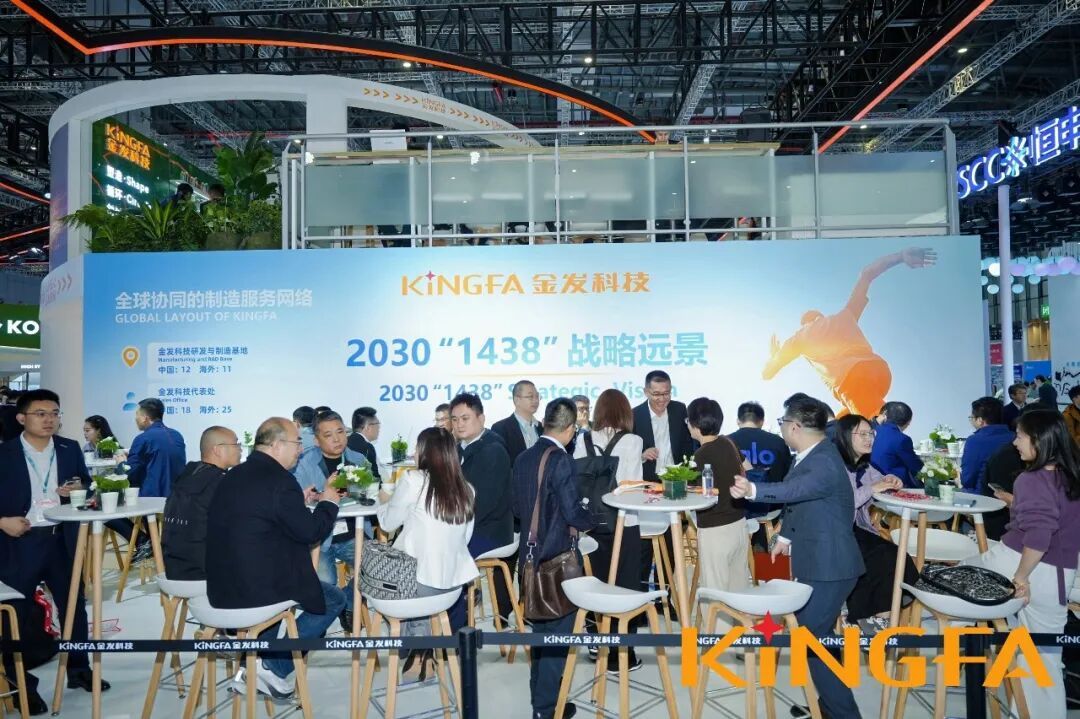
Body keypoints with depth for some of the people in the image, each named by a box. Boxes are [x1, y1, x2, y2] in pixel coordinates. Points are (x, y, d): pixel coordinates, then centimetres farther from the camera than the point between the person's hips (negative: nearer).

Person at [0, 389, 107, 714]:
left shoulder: (70, 449, 4)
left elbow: (86, 484, 13)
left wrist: (77, 489, -8)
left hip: (62, 539, 3)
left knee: (74, 604, 13)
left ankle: (79, 669, 30)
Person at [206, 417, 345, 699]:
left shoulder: (234, 475, 8)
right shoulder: (279, 479, -19)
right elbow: (309, 531, -14)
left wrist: (300, 501, 18)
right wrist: (328, 503, 3)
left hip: (221, 586, 8)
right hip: (257, 587, -8)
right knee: (333, 599, 11)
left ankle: (255, 665, 32)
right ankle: (273, 666, 6)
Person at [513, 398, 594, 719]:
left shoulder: (523, 458, 3)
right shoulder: (560, 461, -19)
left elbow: (518, 508, 9)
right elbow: (573, 512, -19)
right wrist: (588, 521, 1)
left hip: (531, 555, 7)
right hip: (555, 559, -7)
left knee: (540, 628, 21)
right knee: (557, 631, 7)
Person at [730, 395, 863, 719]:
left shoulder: (825, 462, -25)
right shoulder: (810, 455, 7)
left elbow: (795, 489, -45)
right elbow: (796, 497, 19)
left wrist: (753, 490, -58)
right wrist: (786, 536, 22)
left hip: (828, 566, -10)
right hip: (817, 561, 10)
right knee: (815, 634, 21)